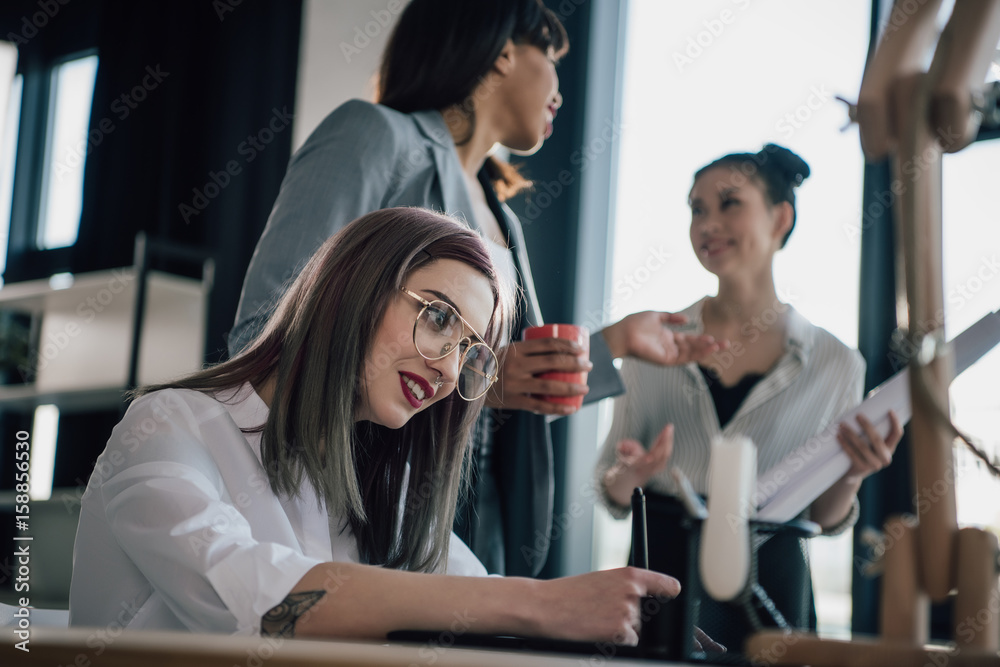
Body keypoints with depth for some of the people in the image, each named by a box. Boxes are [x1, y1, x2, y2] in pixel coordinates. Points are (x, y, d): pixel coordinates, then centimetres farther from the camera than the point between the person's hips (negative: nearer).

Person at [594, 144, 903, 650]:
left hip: (769, 586, 0)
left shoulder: (836, 365, -1)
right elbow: (610, 491, 8)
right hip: (662, 571, 1)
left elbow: (825, 519, 7)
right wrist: (629, 476, -14)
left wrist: (850, 476, -13)